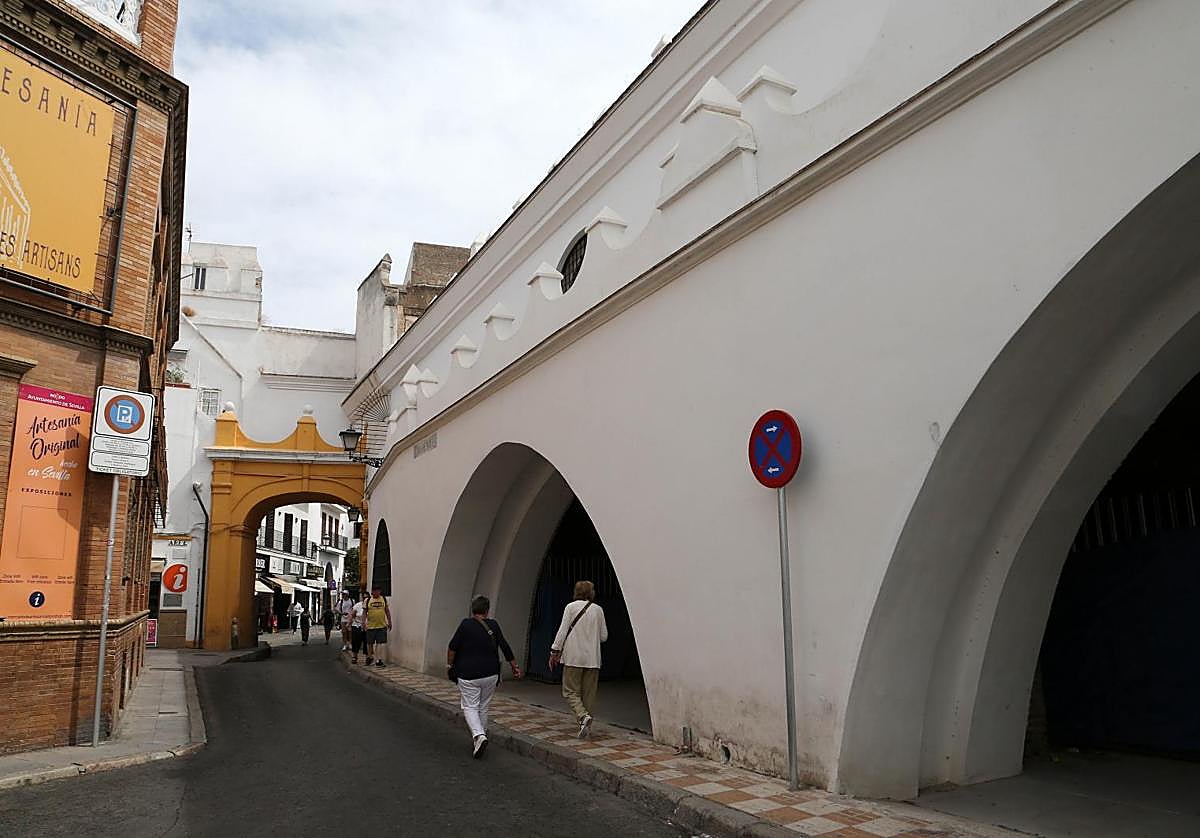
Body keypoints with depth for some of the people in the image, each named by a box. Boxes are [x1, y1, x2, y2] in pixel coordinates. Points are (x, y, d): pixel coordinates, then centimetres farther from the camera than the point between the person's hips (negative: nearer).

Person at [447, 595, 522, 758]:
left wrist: (449, 665, 4)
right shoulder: (493, 625, 0)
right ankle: (482, 735, 23)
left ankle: (478, 735, -18)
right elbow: (505, 647, 2)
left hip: (468, 675, -3)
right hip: (490, 674, 3)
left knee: (469, 707, 2)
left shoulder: (466, 624, -8)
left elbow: (452, 647, -10)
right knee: (483, 707, 17)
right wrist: (515, 666, 11)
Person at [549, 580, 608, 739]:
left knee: (571, 691, 2)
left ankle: (583, 716, -19)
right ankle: (587, 725, 11)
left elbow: (562, 631, -7)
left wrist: (555, 651, -1)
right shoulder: (598, 609, 6)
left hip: (574, 657, -3)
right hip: (592, 658, 3)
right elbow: (604, 636, 10)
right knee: (589, 693, 11)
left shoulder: (571, 607, -2)